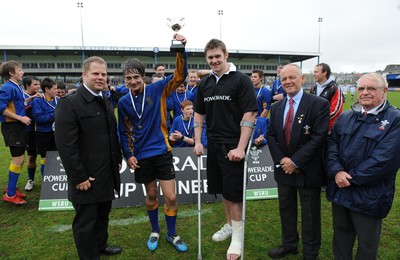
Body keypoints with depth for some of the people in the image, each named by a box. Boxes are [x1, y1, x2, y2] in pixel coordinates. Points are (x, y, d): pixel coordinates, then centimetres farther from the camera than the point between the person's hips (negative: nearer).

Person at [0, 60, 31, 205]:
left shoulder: (17, 87, 12)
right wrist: (20, 118, -20)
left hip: (18, 126, 10)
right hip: (12, 127, -10)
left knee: (19, 158, 16)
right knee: (18, 159, -5)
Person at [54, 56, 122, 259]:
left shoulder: (106, 102, 11)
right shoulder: (69, 103, -16)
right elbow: (65, 145, -20)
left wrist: (118, 160, 13)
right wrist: (79, 177, -19)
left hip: (108, 174, 8)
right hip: (87, 177, -7)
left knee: (103, 215, 22)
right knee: (86, 222, 9)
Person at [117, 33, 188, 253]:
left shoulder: (157, 90, -5)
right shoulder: (123, 102, 1)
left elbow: (180, 75, -12)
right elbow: (124, 131, 7)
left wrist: (181, 50, -25)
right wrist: (128, 155, -2)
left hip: (162, 151, -1)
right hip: (141, 155, 2)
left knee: (171, 197, 1)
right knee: (151, 195, 16)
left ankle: (172, 234, 25)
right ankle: (155, 232, 37)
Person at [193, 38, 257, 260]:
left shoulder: (241, 80, -9)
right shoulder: (204, 83, 8)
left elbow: (249, 115, -14)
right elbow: (199, 114, 14)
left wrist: (240, 147, -19)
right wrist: (197, 142, 6)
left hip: (233, 147, -5)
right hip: (213, 145, 6)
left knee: (234, 192, 1)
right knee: (223, 190, 17)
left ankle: (237, 235, 18)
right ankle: (229, 225, 37)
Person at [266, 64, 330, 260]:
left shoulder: (319, 104, -12)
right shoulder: (276, 107, 7)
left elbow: (319, 137, -18)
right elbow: (271, 135, 6)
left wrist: (295, 161, -19)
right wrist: (281, 160, -9)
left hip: (308, 170, -5)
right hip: (283, 168, 5)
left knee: (310, 214, 10)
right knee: (286, 209, 18)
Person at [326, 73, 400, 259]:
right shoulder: (345, 117, 9)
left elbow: (385, 159, -18)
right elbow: (332, 144, 2)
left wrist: (351, 178, -16)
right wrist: (337, 171, -14)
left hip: (369, 195, -4)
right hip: (340, 190, 5)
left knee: (367, 243, 14)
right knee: (341, 234, 21)